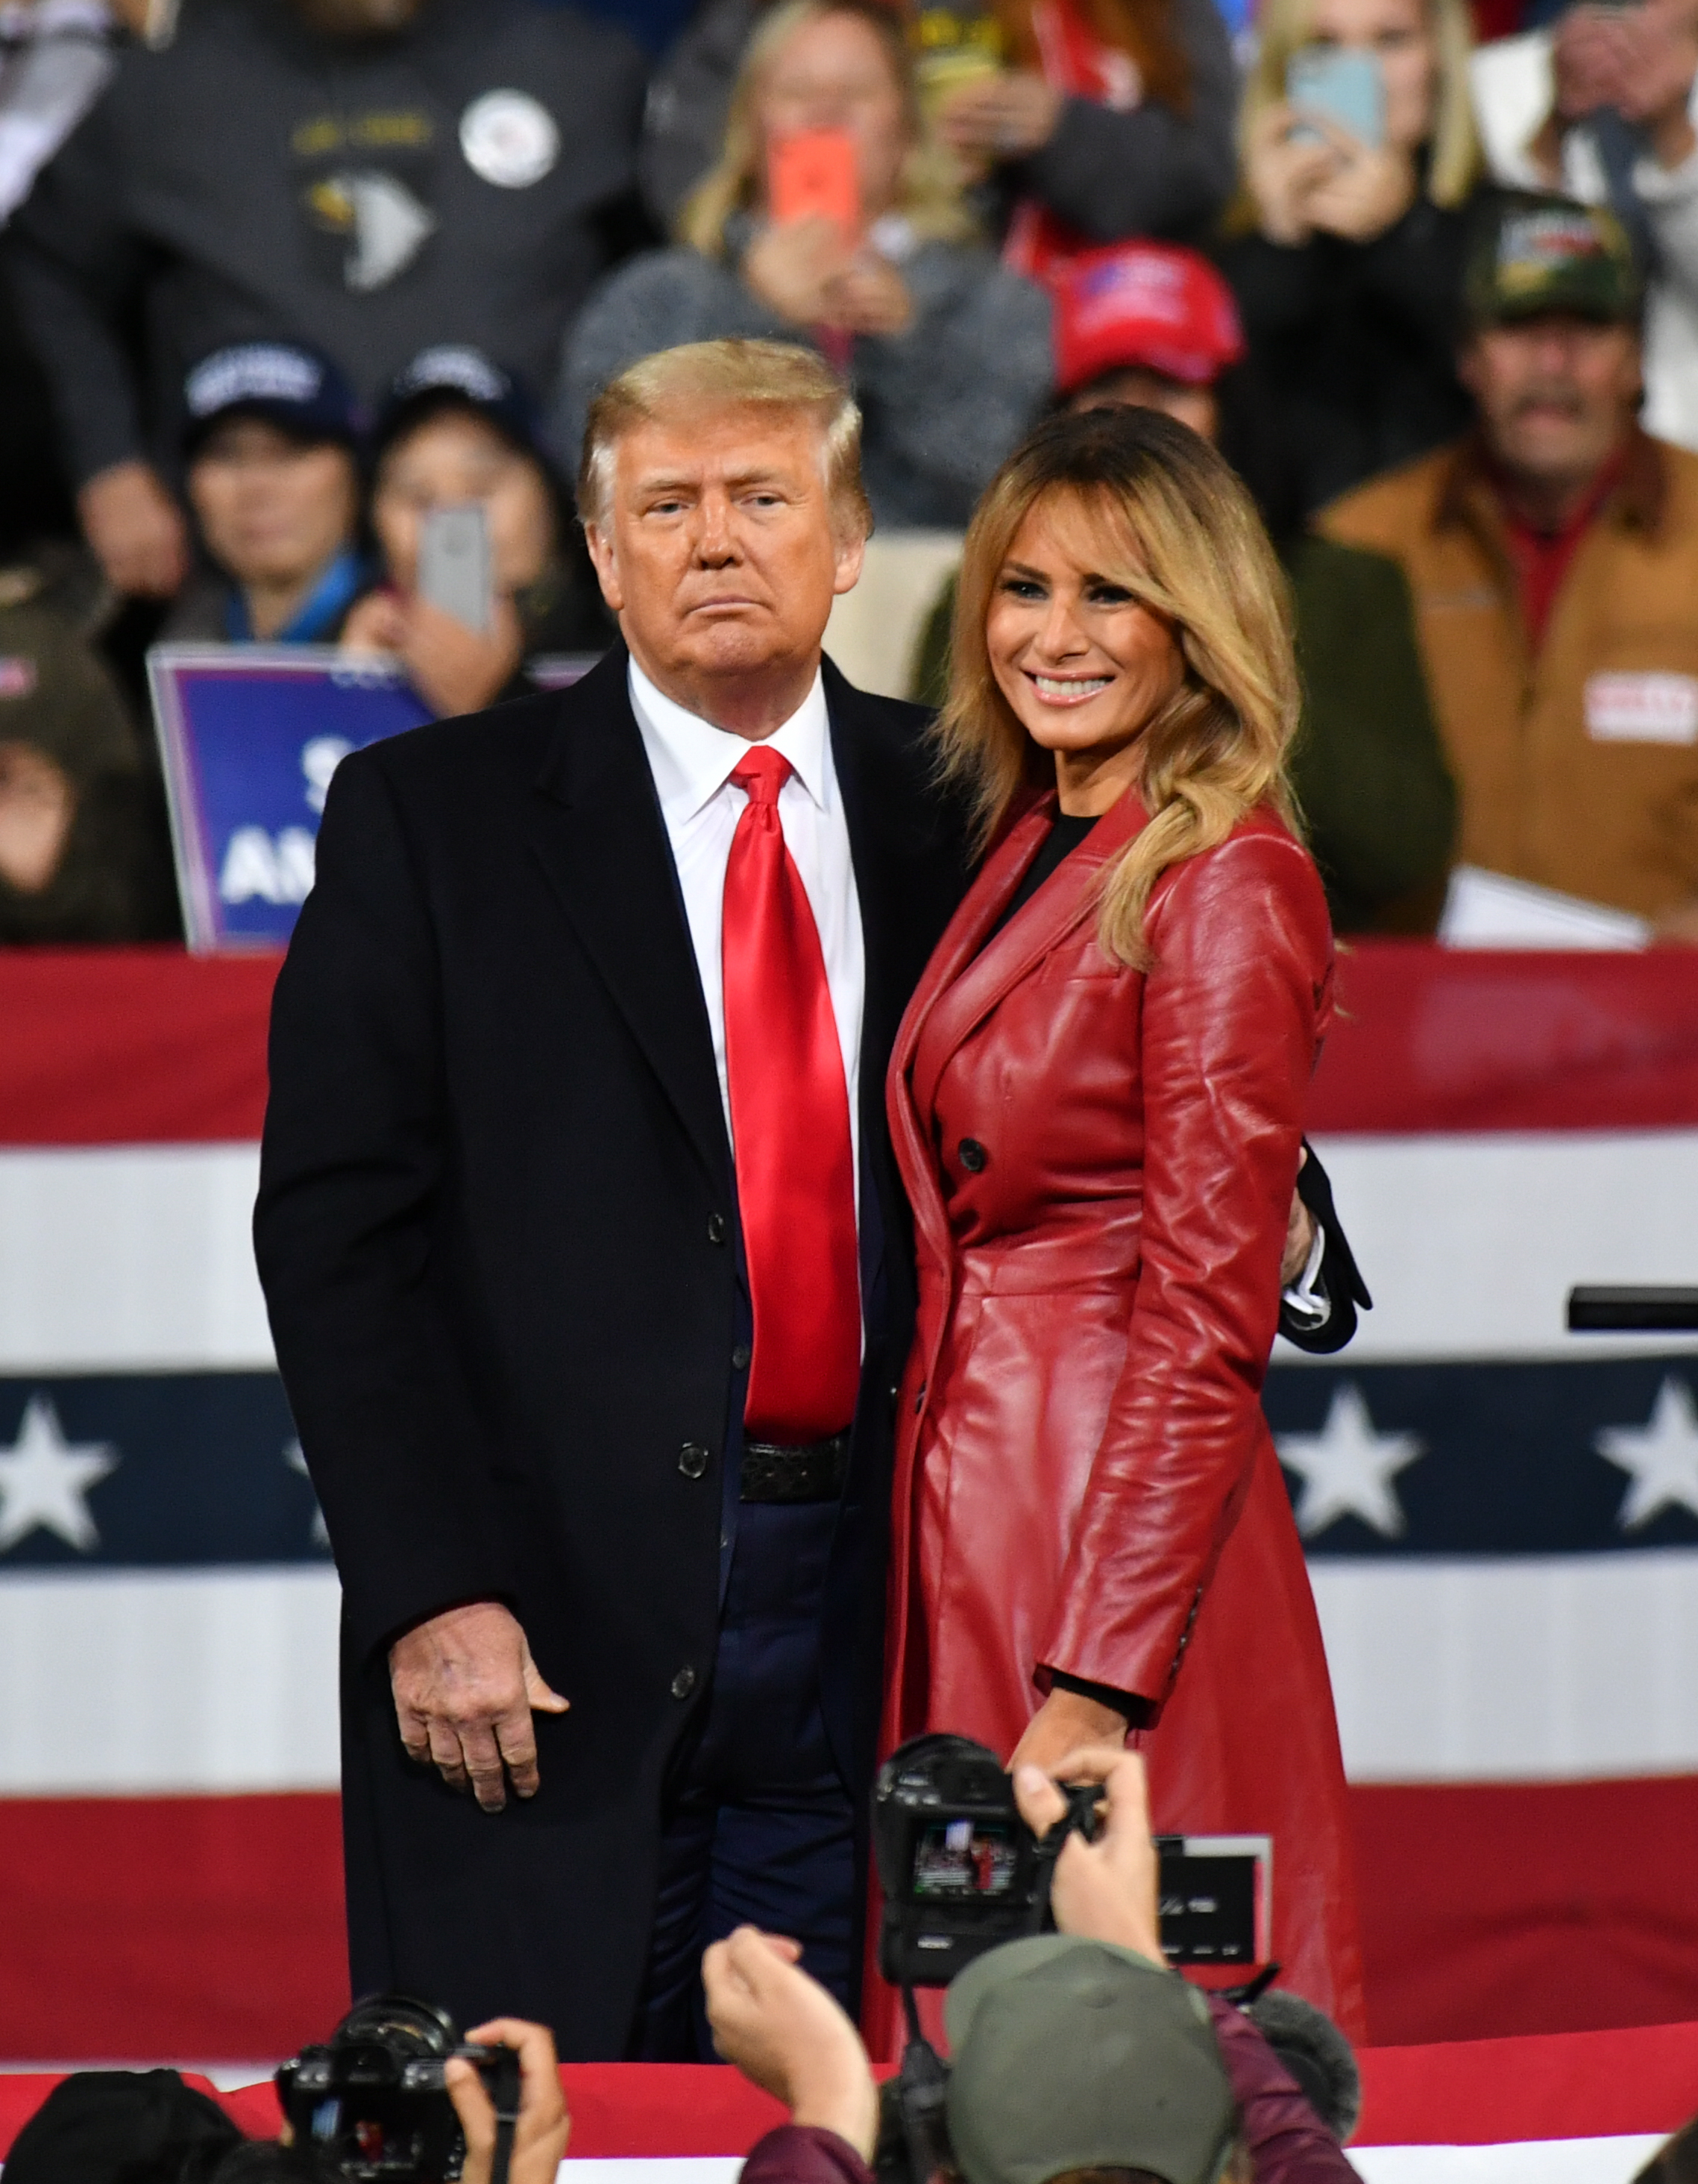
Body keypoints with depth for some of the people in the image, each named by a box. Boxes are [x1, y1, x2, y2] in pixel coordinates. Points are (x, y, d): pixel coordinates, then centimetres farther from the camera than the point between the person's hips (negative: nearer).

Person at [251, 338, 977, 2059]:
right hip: (548, 1623, -3)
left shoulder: (947, 816, 10)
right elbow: (334, 1229, -3)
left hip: (861, 1603, 3)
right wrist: (429, 1594, -12)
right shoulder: (430, 818, 2)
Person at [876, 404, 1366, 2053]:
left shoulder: (1223, 886, -11)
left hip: (1122, 1558, -8)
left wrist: (1096, 1688, -19)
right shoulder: (1024, 855, 14)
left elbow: (1207, 1319, -15)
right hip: (962, 1516, 8)